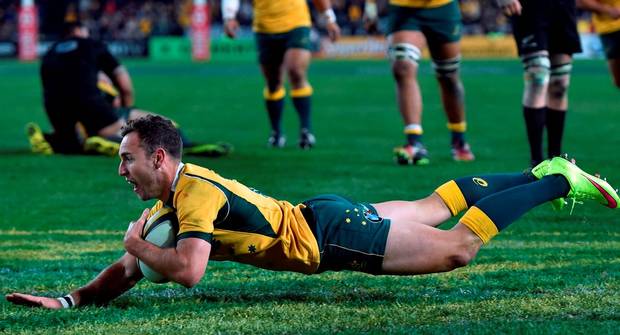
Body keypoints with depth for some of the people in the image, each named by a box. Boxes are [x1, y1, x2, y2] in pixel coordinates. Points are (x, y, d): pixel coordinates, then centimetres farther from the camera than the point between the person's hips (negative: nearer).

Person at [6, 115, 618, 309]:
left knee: (460, 244, -8)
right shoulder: (172, 195, 4)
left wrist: (139, 244, -20)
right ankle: (543, 172, 31)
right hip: (320, 220, 9)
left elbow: (187, 269, -37)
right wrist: (70, 298, -5)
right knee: (430, 208, 22)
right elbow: (128, 271, 9)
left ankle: (560, 181, 1)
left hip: (332, 232, -9)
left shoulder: (196, 193, -24)